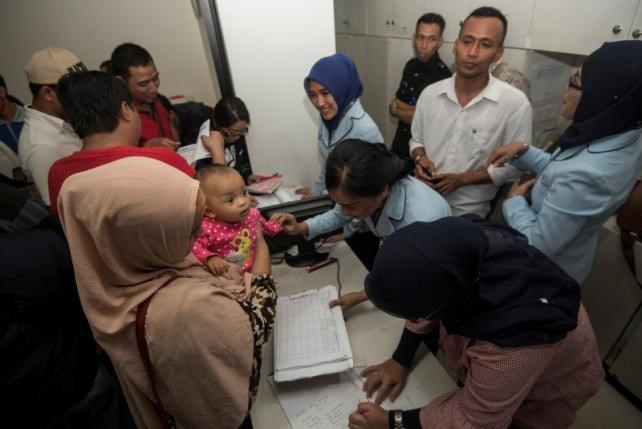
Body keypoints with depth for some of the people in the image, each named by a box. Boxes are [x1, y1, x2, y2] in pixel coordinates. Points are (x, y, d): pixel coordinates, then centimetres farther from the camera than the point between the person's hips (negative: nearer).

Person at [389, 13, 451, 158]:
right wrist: (418, 110, -14)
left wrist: (400, 109, -9)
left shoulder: (443, 75, -19)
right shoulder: (410, 66, 2)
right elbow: (393, 106, 2)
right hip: (400, 141, 6)